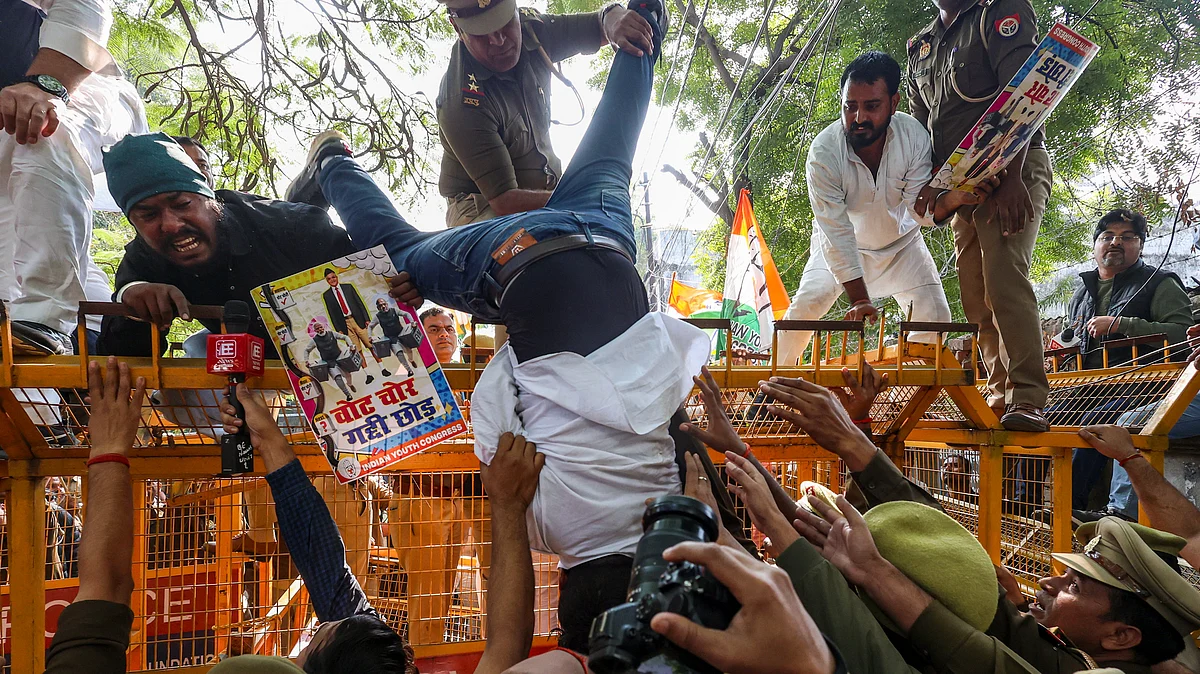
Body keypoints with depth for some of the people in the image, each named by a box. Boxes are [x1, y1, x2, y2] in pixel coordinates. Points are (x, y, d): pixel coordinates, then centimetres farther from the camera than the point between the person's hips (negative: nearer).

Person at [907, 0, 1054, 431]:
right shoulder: (919, 48, 19)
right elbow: (919, 125, 22)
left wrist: (1011, 179, -24)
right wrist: (927, 186, 4)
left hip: (1013, 171, -7)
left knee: (1004, 279, -20)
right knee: (975, 295, 3)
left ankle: (1027, 400, -23)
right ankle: (1001, 396, 9)